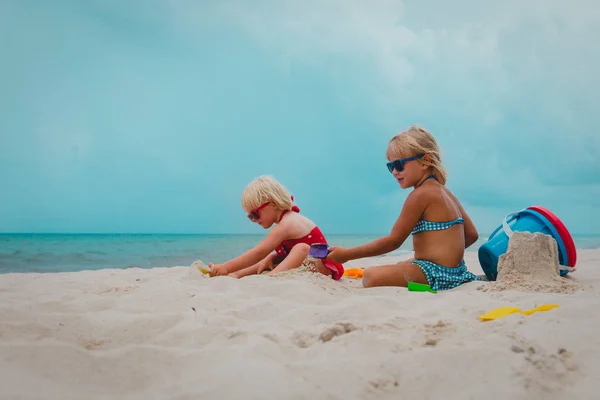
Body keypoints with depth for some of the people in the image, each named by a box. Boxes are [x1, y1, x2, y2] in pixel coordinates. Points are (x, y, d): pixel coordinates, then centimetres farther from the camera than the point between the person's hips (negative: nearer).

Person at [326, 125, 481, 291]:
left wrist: (347, 254, -11)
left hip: (436, 273, -10)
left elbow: (394, 240, -14)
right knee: (401, 265, 40)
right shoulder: (445, 191, 14)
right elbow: (471, 234, 17)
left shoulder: (420, 194, -14)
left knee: (371, 276, -25)